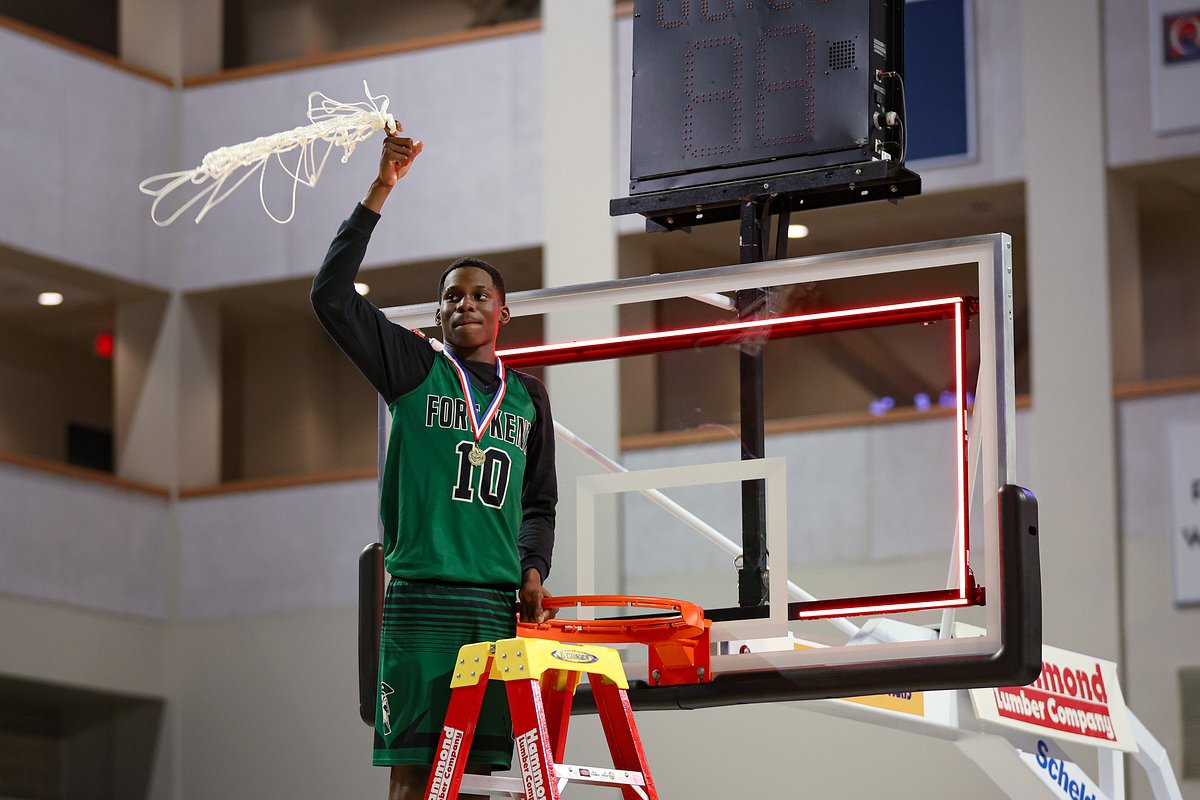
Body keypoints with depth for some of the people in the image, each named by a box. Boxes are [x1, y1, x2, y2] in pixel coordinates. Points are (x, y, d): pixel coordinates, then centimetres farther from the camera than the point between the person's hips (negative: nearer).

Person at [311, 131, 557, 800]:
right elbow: (331, 295, 0)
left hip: (500, 606, 3)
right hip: (421, 597, -3)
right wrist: (381, 192, -2)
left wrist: (533, 570, 5)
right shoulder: (414, 370, 9)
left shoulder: (528, 396, 19)